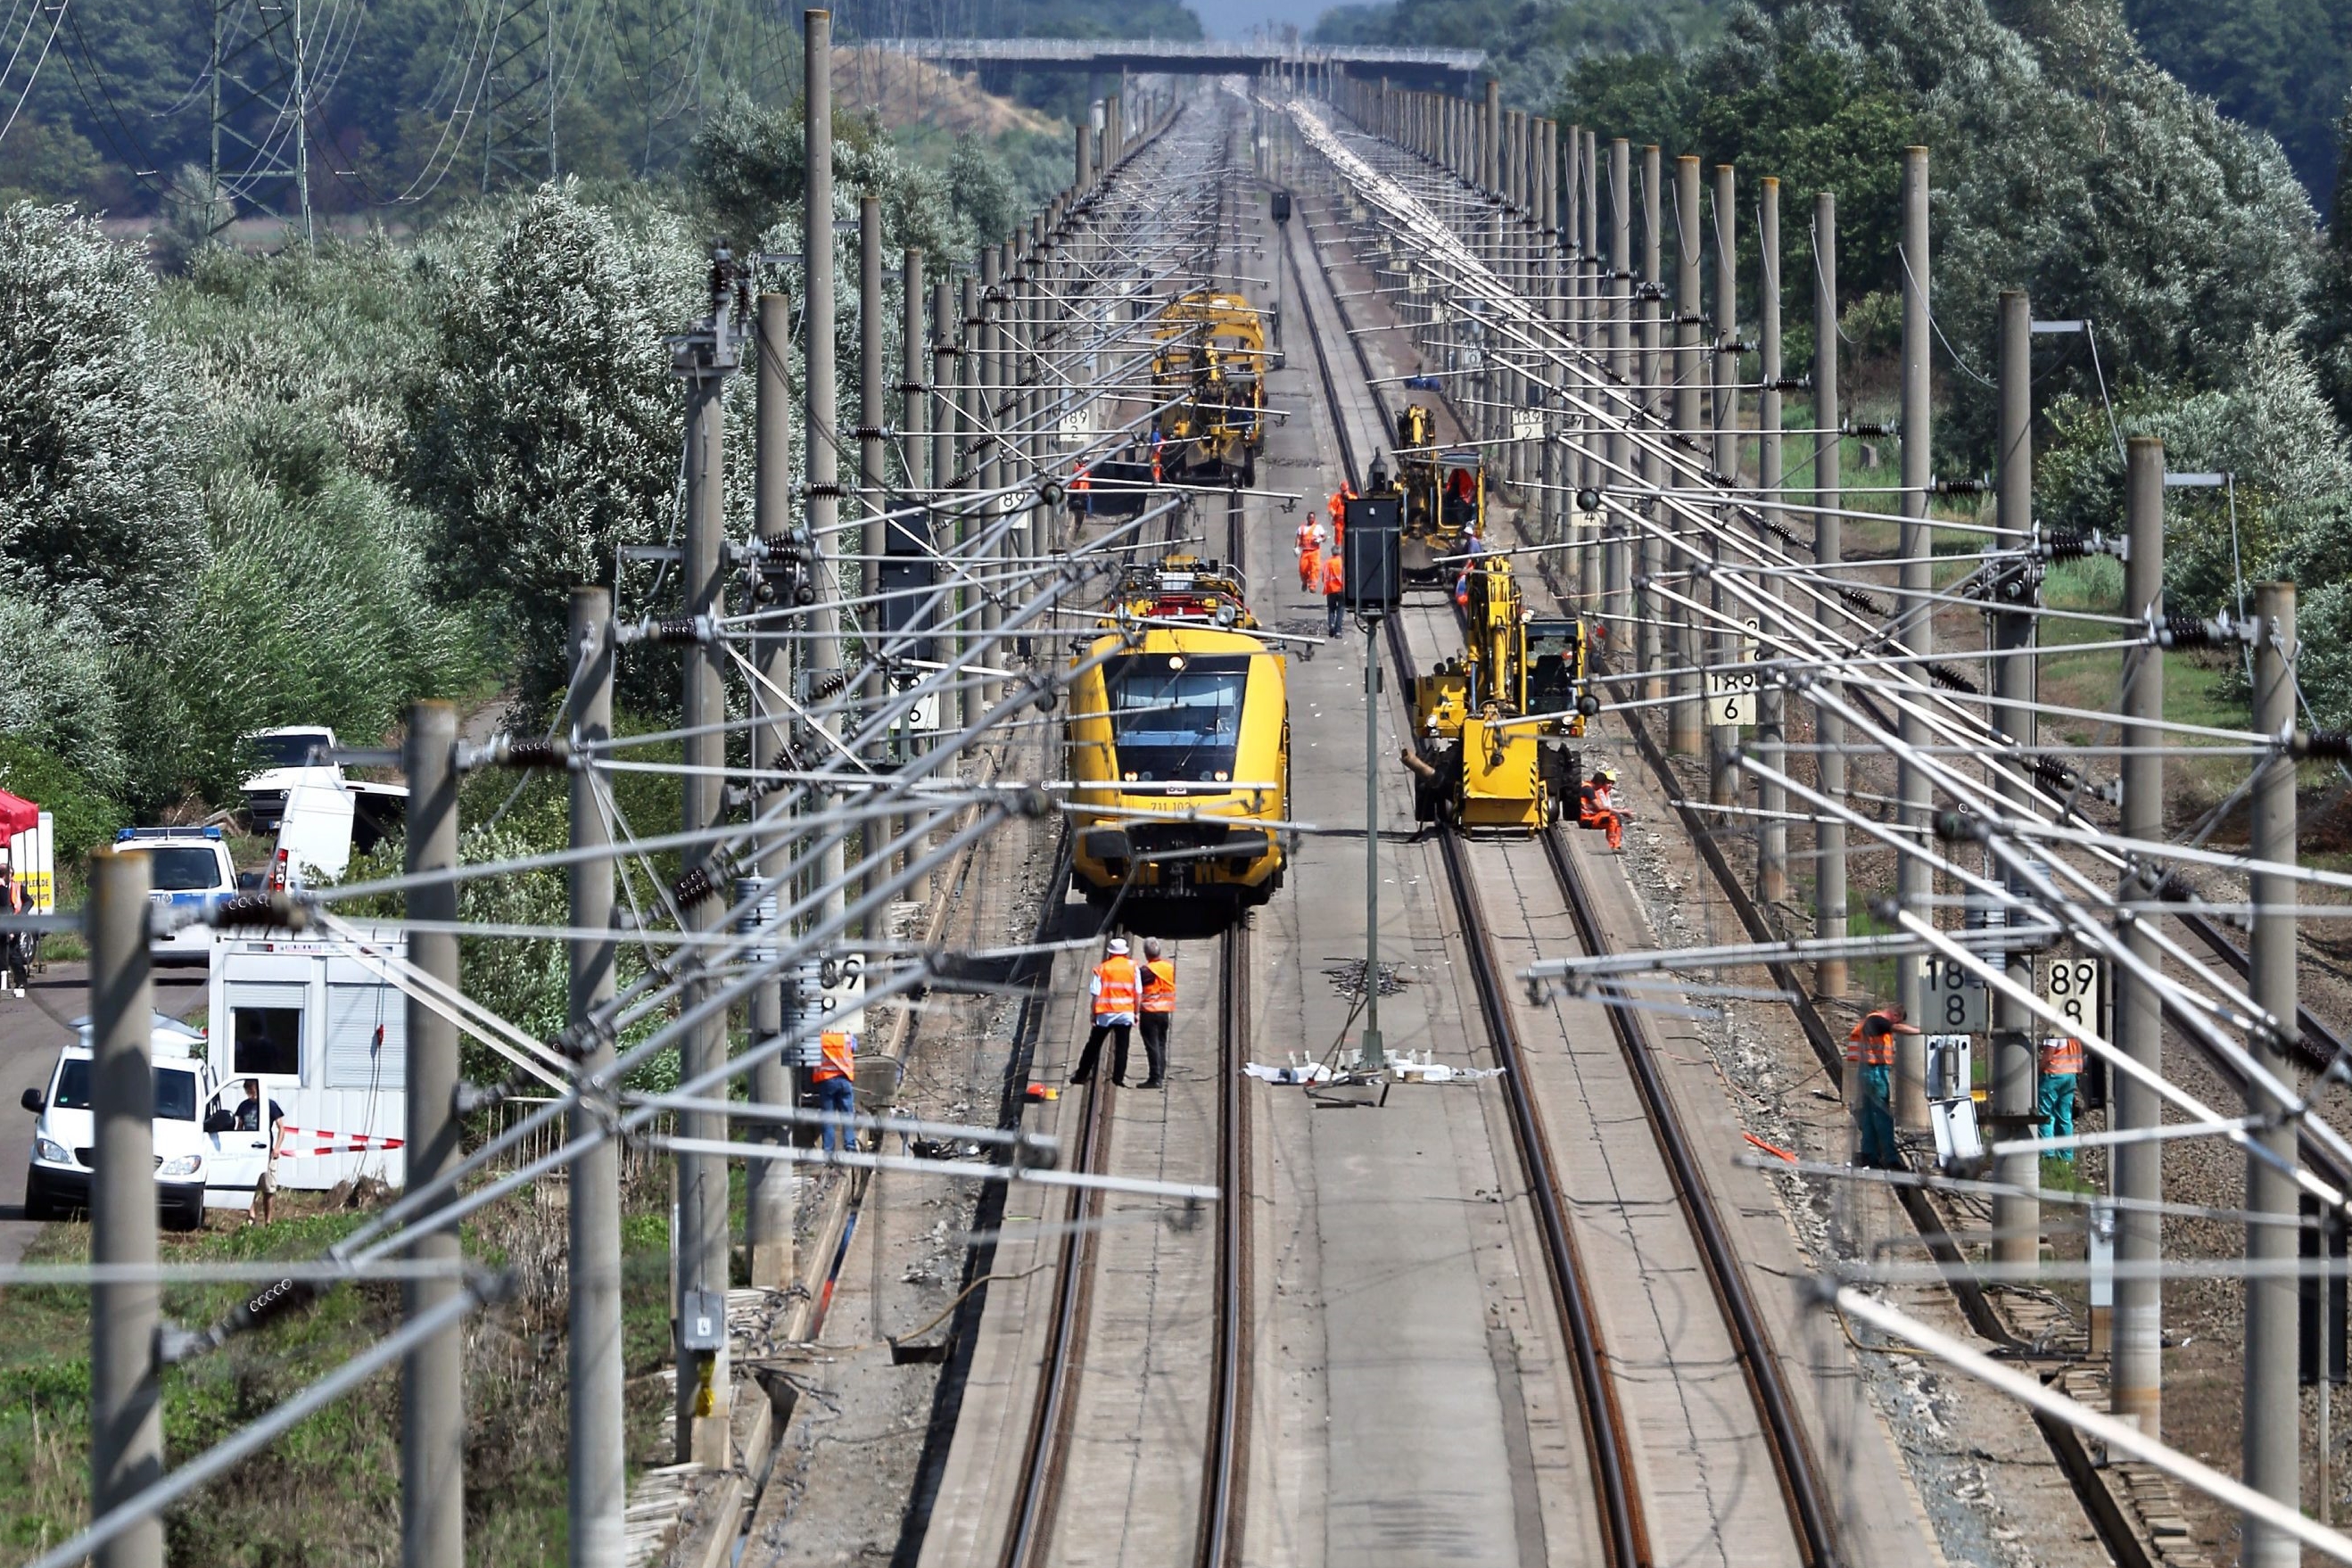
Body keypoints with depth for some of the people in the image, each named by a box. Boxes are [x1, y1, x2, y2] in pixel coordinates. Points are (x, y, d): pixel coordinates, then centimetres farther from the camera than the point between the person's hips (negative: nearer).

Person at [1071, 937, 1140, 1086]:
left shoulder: (1102, 968, -1)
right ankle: (1119, 1076, -1)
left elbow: (1096, 994, -4)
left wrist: (1094, 1014, 3)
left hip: (1105, 1013, 0)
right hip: (1126, 1013, 0)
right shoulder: (1132, 967, 2)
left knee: (1093, 1045, 9)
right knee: (1121, 1046, 5)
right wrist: (1136, 1013, 8)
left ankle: (1081, 1075, 13)